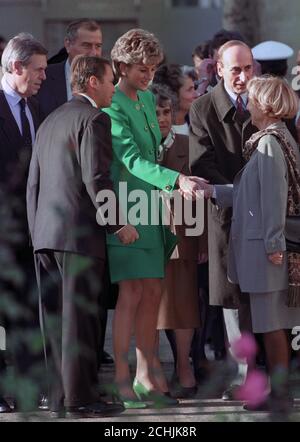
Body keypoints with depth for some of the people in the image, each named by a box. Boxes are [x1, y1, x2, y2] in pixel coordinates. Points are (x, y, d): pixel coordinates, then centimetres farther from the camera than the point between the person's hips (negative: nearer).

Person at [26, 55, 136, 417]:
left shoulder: (50, 121, 19)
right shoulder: (93, 119, -7)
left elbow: (33, 183, 20)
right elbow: (96, 179, -16)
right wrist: (119, 224, -9)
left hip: (45, 236, 8)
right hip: (80, 233, -8)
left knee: (55, 317, 8)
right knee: (79, 316, -7)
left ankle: (59, 395, 10)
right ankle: (80, 397, -7)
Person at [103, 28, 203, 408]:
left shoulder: (147, 99, 14)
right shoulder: (112, 107, -14)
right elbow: (132, 160, -25)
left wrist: (168, 189, 19)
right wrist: (177, 180, -35)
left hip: (152, 208, 8)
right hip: (126, 210, -8)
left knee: (153, 292, 6)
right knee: (131, 293, -11)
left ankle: (145, 376, 11)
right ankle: (121, 380, -7)